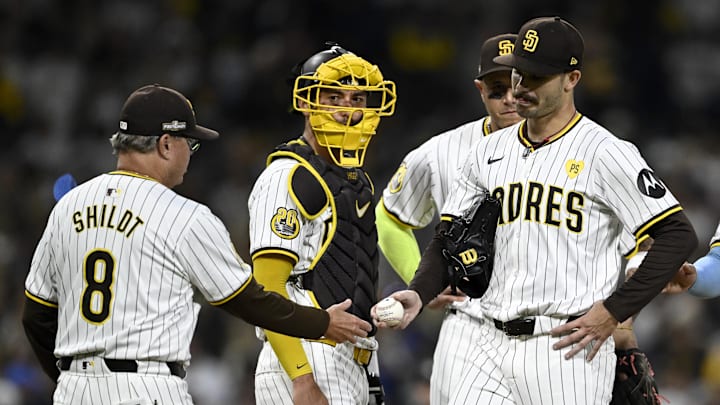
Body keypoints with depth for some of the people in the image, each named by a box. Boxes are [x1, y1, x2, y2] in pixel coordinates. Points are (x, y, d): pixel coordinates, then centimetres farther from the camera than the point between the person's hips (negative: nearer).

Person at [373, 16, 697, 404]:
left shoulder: (605, 153, -6)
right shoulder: (489, 153, 13)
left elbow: (678, 235, -8)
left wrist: (614, 312, -12)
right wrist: (419, 293, -4)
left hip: (568, 348, -6)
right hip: (494, 344, 6)